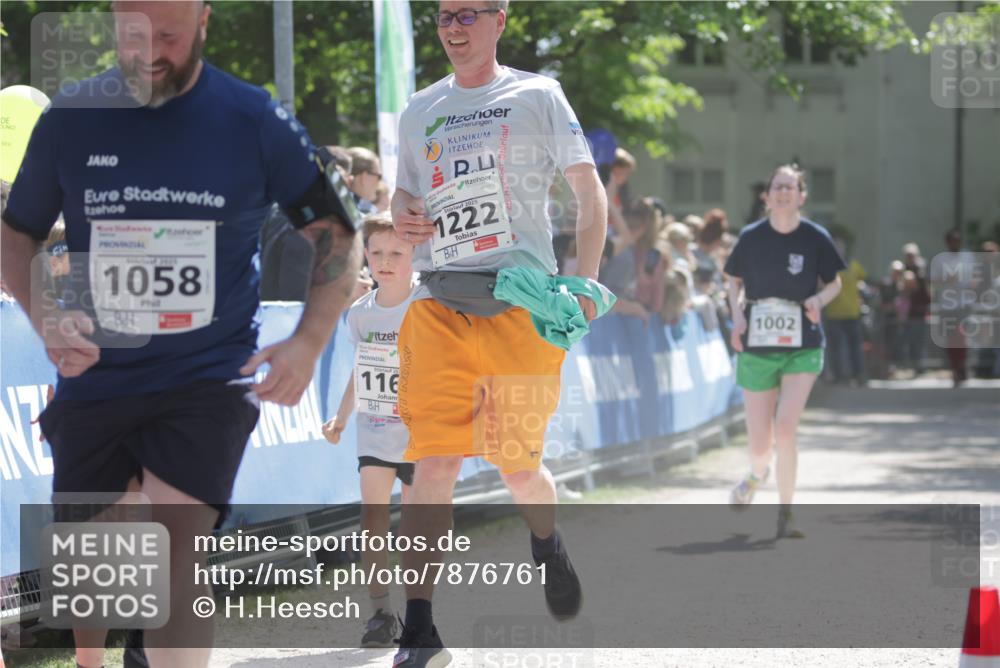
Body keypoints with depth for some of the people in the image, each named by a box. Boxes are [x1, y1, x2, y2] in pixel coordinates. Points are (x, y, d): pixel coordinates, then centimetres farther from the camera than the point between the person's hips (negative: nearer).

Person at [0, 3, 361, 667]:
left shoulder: (256, 120, -6)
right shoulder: (69, 119, -2)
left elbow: (337, 234, 3)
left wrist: (309, 344, -9)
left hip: (209, 380, -3)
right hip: (95, 379, 3)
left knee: (177, 555, -19)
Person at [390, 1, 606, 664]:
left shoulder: (537, 95, 4)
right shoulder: (421, 111, 15)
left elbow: (590, 193, 3)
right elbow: (404, 194, 25)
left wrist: (584, 284, -9)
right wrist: (403, 218, 0)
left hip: (523, 303, -2)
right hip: (442, 305, 2)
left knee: (518, 463, 4)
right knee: (434, 462, -10)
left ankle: (549, 542, 40)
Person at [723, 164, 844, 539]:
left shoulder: (815, 238, -4)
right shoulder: (751, 238, -2)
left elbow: (834, 283, 9)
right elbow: (734, 281, 14)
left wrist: (818, 300, -12)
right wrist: (737, 316, -4)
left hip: (803, 348, -1)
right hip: (757, 348, 1)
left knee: (786, 426, -20)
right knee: (760, 446, 4)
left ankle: (786, 515, -7)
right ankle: (756, 476, 43)